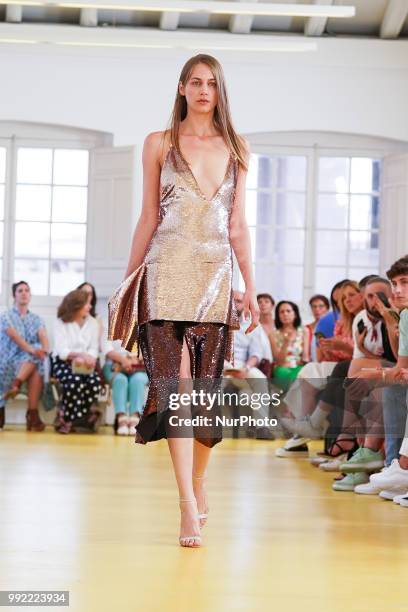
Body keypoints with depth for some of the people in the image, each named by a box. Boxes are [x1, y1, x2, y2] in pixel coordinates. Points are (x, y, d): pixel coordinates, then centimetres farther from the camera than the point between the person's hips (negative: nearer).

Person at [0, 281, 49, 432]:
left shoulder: (36, 319, 18)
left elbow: (43, 337, -3)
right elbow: (14, 336, -15)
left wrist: (44, 350, -28)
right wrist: (31, 350, -34)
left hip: (32, 360, 3)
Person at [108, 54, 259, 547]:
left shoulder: (236, 148, 12)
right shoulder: (160, 144, 8)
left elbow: (238, 225, 12)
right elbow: (149, 219, 9)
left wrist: (251, 287, 8)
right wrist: (127, 283, 7)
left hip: (217, 273, 2)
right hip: (169, 270, -2)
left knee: (207, 384, 3)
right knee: (175, 382, -11)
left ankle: (198, 483, 21)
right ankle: (189, 506, -15)